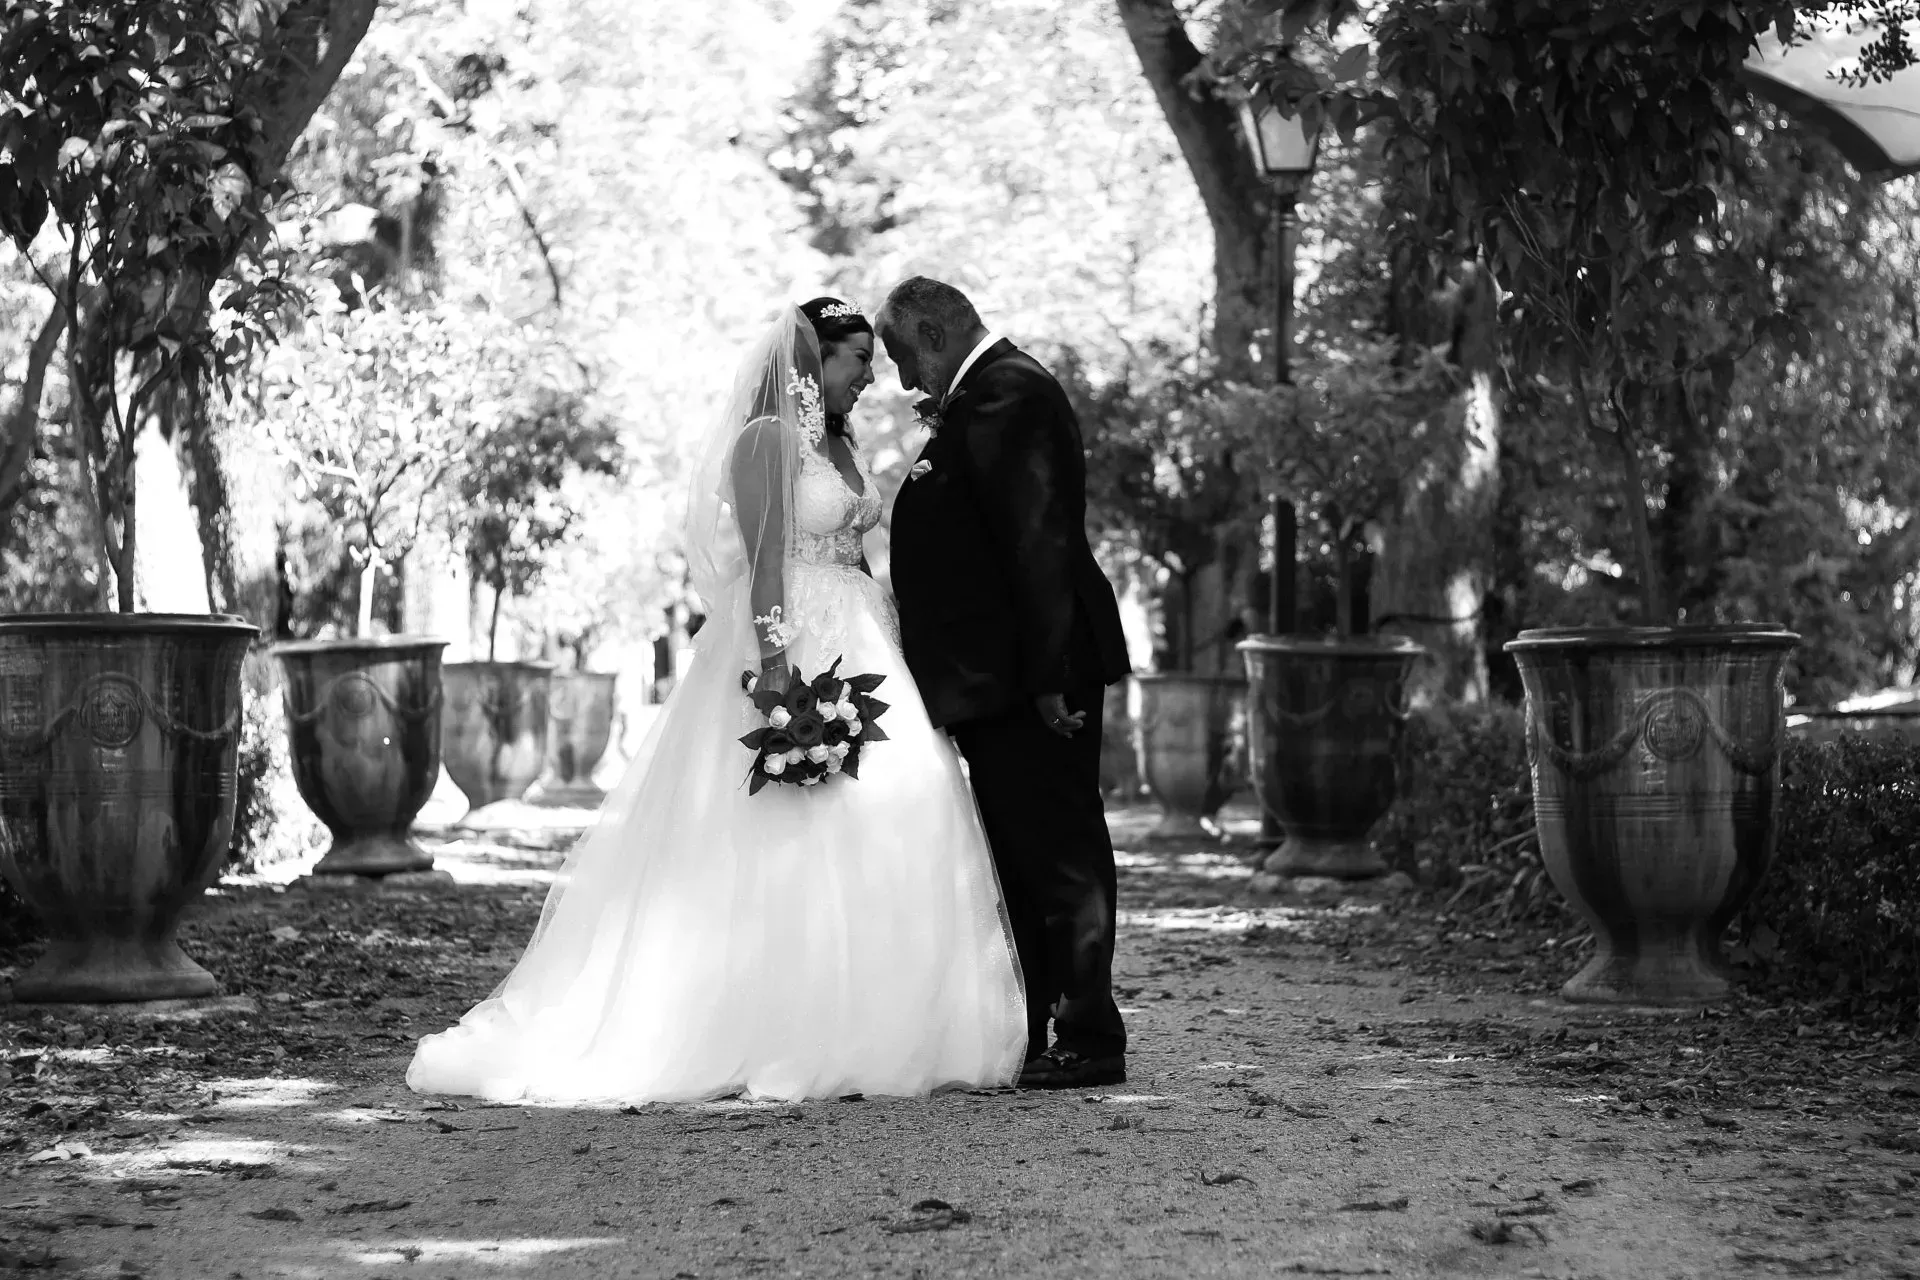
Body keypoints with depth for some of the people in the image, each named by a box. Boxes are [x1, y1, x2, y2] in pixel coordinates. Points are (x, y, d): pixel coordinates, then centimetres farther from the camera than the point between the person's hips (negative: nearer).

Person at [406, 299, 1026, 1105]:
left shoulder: (839, 446, 17)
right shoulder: (768, 438, -9)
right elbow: (765, 562, -18)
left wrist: (883, 660, 16)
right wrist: (777, 678, -25)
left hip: (856, 658, 9)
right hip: (792, 652, -9)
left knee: (869, 845, 4)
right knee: (792, 849, -10)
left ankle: (850, 1032, 7)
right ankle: (778, 1040, -7)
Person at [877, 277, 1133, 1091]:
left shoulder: (1006, 394, -15)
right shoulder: (983, 394, 17)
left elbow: (1039, 540, -22)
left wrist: (1048, 677, -24)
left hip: (1031, 687, -11)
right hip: (1002, 685, 11)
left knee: (1060, 860, -6)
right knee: (1019, 864, 14)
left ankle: (1090, 1043, -1)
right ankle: (1020, 1038, 21)